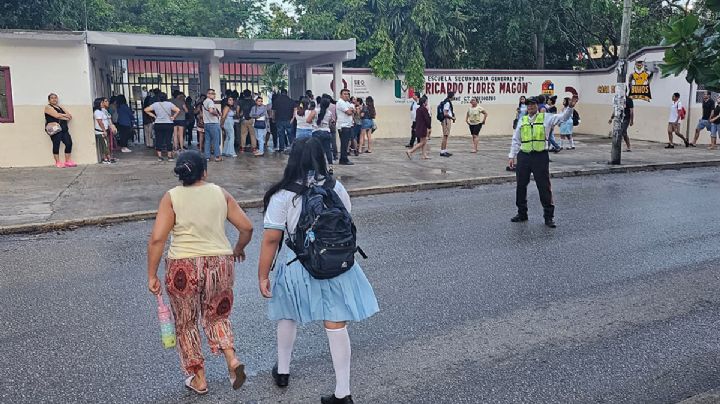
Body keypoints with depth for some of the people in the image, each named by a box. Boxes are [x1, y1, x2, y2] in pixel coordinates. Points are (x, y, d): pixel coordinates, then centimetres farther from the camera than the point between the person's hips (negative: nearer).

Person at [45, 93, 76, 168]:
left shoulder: (60, 107, 25)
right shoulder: (48, 107, 3)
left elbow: (70, 116, 13)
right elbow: (57, 115, -13)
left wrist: (61, 115, -5)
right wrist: (66, 116, 2)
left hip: (64, 129, 7)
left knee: (69, 143, -3)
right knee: (56, 144, -10)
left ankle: (68, 161, 3)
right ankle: (58, 162, -6)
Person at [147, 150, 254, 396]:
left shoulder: (171, 197, -3)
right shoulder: (220, 193, 3)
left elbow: (157, 239, -10)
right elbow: (246, 227, 3)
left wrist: (152, 275, -3)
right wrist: (238, 249, 21)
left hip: (184, 268, -2)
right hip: (220, 264, 2)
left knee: (186, 323, 18)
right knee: (217, 316, 23)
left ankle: (198, 379, 26)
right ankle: (232, 360, 4)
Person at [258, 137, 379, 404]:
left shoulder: (282, 195, -14)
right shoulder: (335, 187, -3)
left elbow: (271, 238, -14)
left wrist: (263, 275, -5)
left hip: (299, 267, -1)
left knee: (288, 316, 24)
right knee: (336, 325, 6)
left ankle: (282, 371, 41)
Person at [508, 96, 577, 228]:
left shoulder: (546, 118, 3)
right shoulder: (522, 120, 11)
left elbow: (563, 118, -7)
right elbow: (516, 140, 14)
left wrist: (570, 107, -24)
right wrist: (512, 156, 10)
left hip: (540, 156, -3)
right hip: (523, 156, 3)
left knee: (544, 187, 0)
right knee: (521, 186, 11)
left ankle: (549, 217, 10)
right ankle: (522, 213, 27)